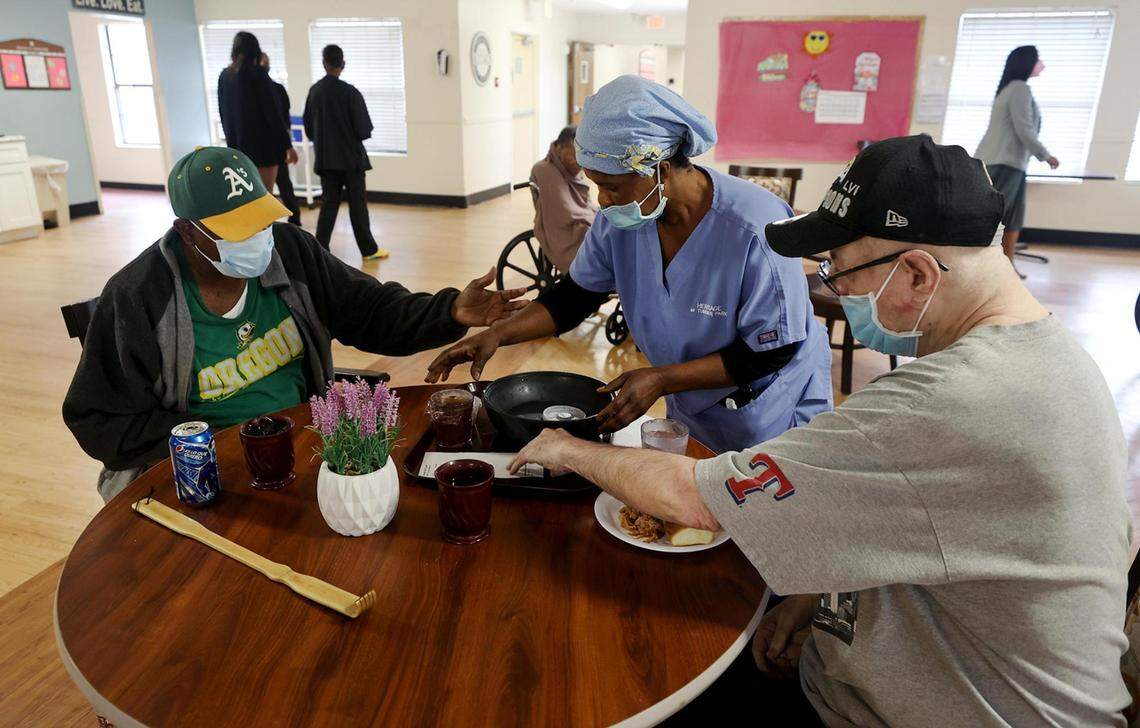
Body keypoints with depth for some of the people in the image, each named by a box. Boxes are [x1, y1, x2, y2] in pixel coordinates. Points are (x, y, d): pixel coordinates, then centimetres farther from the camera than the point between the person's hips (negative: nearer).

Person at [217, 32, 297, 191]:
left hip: (237, 145, 6)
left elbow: (222, 113, 13)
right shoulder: (258, 73, -10)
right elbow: (272, 111, -13)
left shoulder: (224, 75, 7)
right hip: (263, 143, -6)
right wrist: (288, 145, -10)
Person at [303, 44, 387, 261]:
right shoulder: (349, 92, -14)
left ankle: (320, 248, 5)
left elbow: (308, 127, 7)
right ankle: (368, 249, 13)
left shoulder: (314, 91, 1)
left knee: (329, 202, 9)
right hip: (351, 156, -4)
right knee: (357, 203, 4)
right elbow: (364, 129, -13)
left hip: (325, 157, 4)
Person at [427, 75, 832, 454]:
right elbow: (575, 295, -1)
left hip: (773, 418, -5)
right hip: (689, 410, 5)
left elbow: (772, 352, -25)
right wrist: (498, 335, -15)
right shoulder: (619, 220, -15)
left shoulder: (755, 227, -31)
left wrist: (661, 380, -30)